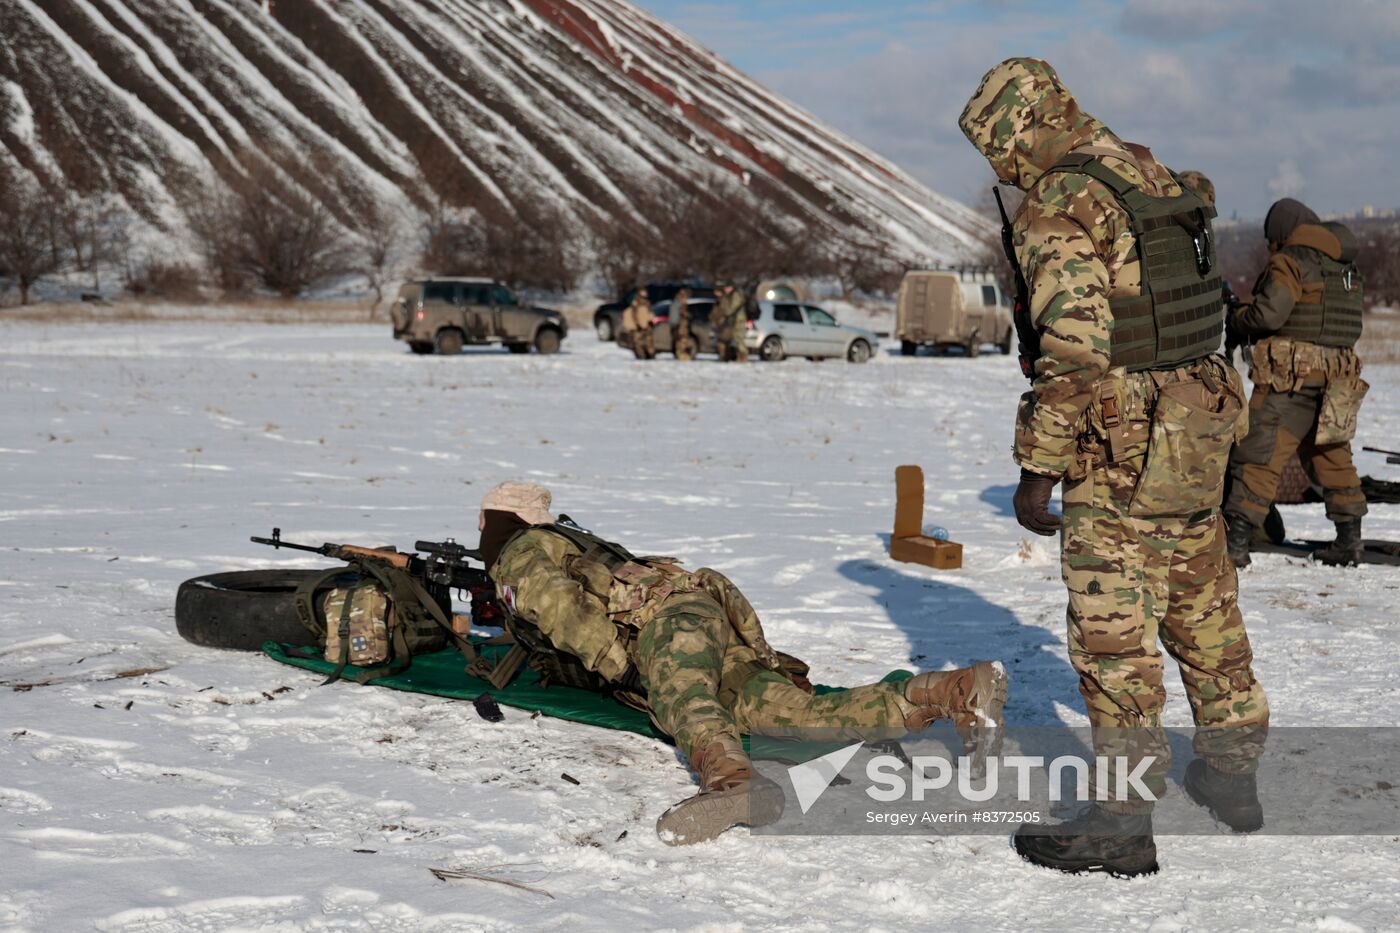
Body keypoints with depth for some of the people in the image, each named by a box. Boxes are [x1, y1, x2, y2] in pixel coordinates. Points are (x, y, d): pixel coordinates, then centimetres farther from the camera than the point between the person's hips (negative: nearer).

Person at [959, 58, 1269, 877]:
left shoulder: (1058, 206, -15)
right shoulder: (1148, 173, 13)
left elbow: (1073, 350, -24)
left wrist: (1038, 469, -19)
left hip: (1126, 448, -9)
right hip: (1202, 425, 9)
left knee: (1113, 629, -3)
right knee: (1204, 606, 20)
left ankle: (1124, 819, 1)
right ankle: (1232, 770, 34)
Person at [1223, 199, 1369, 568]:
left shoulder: (1290, 261, -8)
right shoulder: (1346, 266, 15)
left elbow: (1268, 314, -18)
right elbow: (1345, 323, 18)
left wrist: (1236, 319, 3)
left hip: (1291, 375, -7)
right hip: (1338, 378, 7)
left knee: (1259, 455, -5)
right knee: (1332, 455, 18)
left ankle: (1236, 542, -9)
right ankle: (1349, 539, 17)